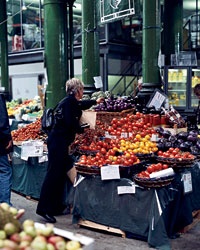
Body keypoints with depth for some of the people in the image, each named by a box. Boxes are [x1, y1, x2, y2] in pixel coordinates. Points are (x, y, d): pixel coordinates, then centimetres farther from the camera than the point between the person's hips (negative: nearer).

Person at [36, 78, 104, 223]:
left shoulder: (72, 102, 17)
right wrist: (82, 130, -3)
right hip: (58, 141, -10)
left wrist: (96, 101, 55)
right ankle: (44, 209, -4)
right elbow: (71, 122, -21)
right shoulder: (69, 102, -13)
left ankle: (56, 207, 21)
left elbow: (82, 105, 38)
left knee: (60, 174, 13)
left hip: (61, 141, 10)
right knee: (53, 174, -9)